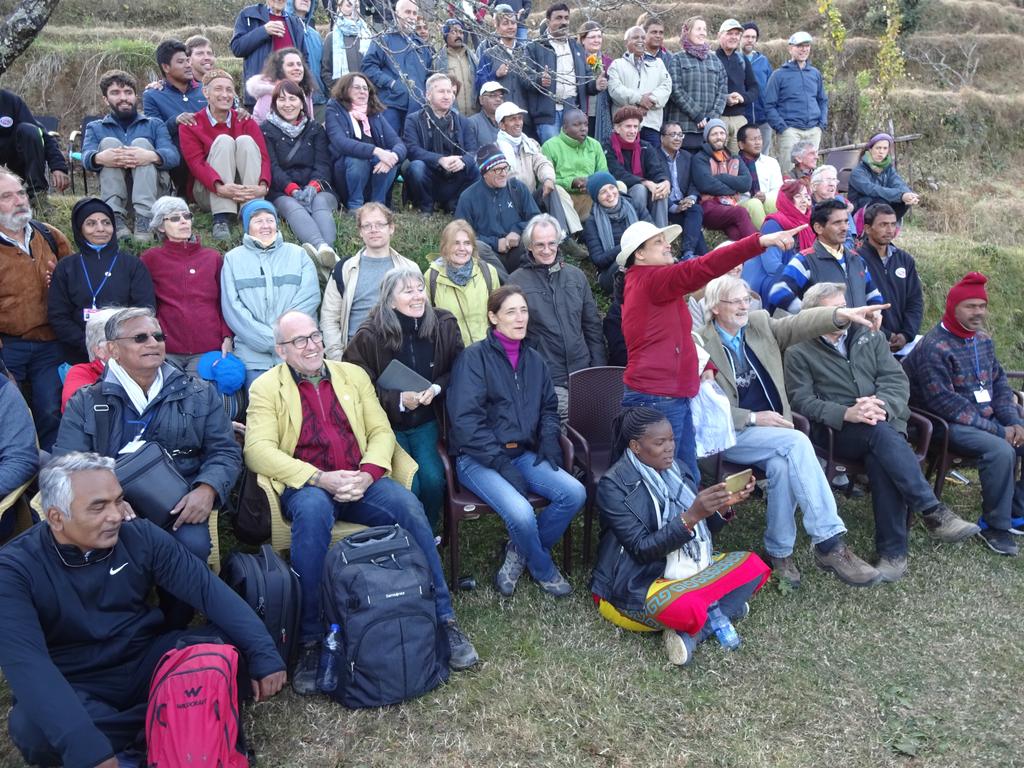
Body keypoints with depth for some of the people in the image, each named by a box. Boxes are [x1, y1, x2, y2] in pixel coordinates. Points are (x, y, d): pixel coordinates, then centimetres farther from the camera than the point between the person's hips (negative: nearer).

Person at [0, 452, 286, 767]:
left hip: (148, 662, 2)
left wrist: (262, 653, -25)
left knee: (237, 643, -20)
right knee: (32, 728, -36)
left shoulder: (141, 536, -7)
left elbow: (208, 588, -10)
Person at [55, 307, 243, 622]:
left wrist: (207, 489, -12)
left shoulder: (199, 394, 15)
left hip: (178, 505, 0)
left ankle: (175, 631, -6)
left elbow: (225, 451, 11)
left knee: (193, 544, -32)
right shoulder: (85, 403, 13)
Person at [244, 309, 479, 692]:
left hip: (360, 481, 3)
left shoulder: (353, 374, 17)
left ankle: (443, 619, -15)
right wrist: (320, 478, -19)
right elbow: (258, 449, -8)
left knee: (409, 505, -26)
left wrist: (367, 473, -11)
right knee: (313, 510, -38)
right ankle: (311, 640, -28)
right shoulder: (267, 387, 6)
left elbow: (382, 431, 11)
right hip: (306, 485, -3)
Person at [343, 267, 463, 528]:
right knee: (409, 486, -20)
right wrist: (399, 399, -19)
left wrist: (436, 388, -13)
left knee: (433, 479, -18)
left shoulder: (444, 325, -5)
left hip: (425, 423, 3)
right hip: (387, 424, -2)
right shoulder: (369, 336, -13)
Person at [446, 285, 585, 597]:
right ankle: (543, 568, 5)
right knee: (521, 513, -29)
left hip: (523, 454, 6)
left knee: (575, 494, -18)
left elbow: (549, 406, 23)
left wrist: (549, 441, 2)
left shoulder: (533, 359, 13)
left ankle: (519, 553, 4)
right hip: (479, 458, -6)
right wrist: (501, 463, -19)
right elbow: (465, 419, -14)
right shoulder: (474, 357, -7)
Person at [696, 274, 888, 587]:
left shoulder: (760, 324, 10)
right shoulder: (700, 344, -6)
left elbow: (800, 324, -8)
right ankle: (829, 542, -27)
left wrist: (843, 314, -27)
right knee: (796, 443, -29)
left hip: (773, 428, 5)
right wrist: (752, 418, -16)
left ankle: (779, 552, -12)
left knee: (783, 465, -29)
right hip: (731, 436, -5)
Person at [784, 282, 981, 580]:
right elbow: (802, 401, -4)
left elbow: (897, 381, 8)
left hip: (886, 421, 3)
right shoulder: (798, 353, 8)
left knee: (880, 459, -33)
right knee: (880, 433, -35)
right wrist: (847, 413, -22)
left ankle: (892, 552, -29)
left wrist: (883, 406, -17)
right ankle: (932, 511, -36)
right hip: (839, 432, -2)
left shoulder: (870, 338, 19)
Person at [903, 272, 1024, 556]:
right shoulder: (933, 348, -16)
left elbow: (999, 384, 13)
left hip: (989, 419, 9)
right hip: (951, 425, -9)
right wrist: (998, 431, -21)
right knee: (1001, 451, -30)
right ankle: (996, 526, -13)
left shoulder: (983, 340, 11)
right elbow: (945, 403, -21)